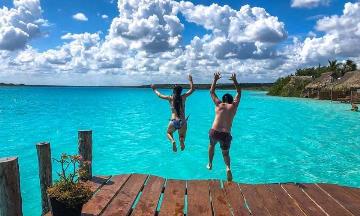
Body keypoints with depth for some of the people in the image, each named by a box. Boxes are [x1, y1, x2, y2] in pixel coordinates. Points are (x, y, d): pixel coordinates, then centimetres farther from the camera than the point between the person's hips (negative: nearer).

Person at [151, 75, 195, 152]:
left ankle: (173, 141, -11)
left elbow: (159, 95, 18)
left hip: (173, 121, -1)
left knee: (168, 133, 25)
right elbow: (192, 89, 15)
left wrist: (154, 89, 34)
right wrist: (190, 80, 25)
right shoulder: (183, 97, 2)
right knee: (182, 136, 19)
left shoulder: (170, 98, 1)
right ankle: (182, 141, -21)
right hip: (182, 122, 1)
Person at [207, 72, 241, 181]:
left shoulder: (219, 104, 6)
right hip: (226, 135, 0)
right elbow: (239, 92, 22)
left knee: (211, 145, 33)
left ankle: (210, 164, 40)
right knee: (225, 153, 20)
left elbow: (211, 92, 18)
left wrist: (215, 79, 22)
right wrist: (234, 80, 25)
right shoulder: (234, 106, 7)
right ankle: (228, 167, -8)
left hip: (214, 132, 0)